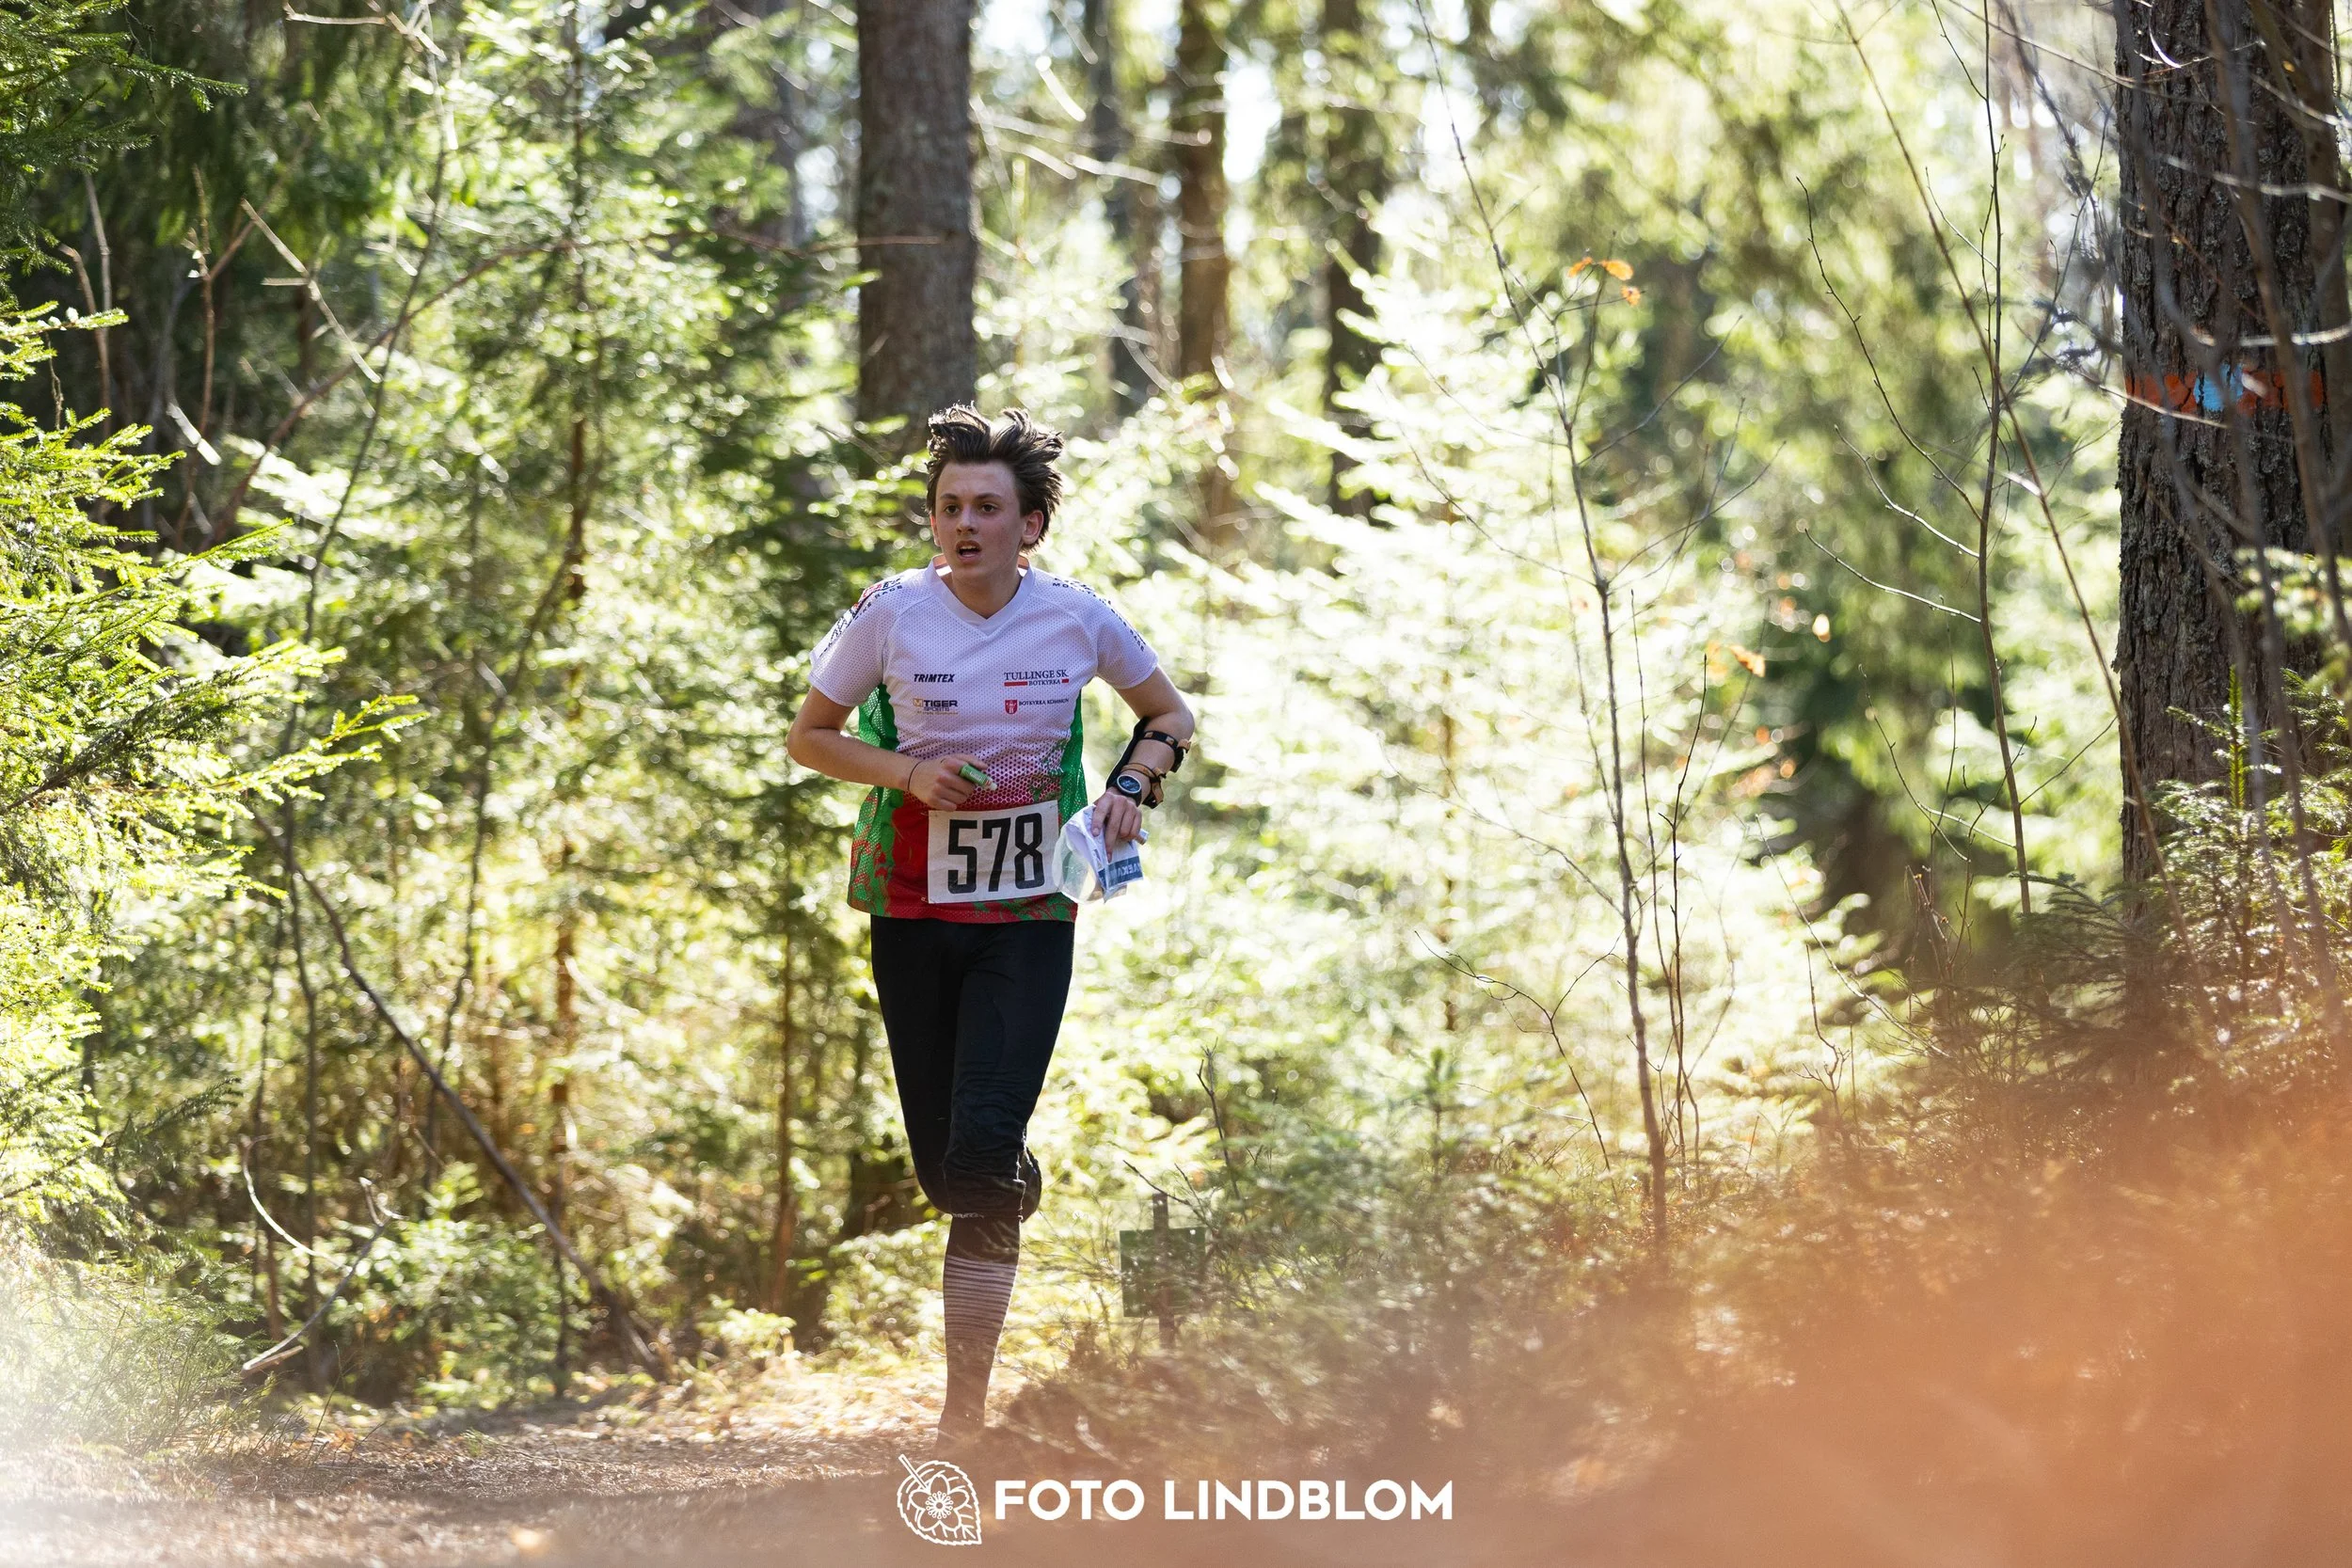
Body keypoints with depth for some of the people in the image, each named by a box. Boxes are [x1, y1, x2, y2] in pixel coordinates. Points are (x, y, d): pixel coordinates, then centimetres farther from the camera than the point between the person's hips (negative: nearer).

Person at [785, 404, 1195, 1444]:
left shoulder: (1077, 618, -3)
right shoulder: (892, 613, -6)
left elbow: (1170, 716, 14)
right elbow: (808, 737, 5)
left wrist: (1133, 784, -6)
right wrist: (909, 772, -12)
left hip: (1032, 912, -1)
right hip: (914, 909, 1)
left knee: (983, 1152, -16)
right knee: (944, 1169, 4)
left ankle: (965, 1404, -14)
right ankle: (1022, 1188, 42)